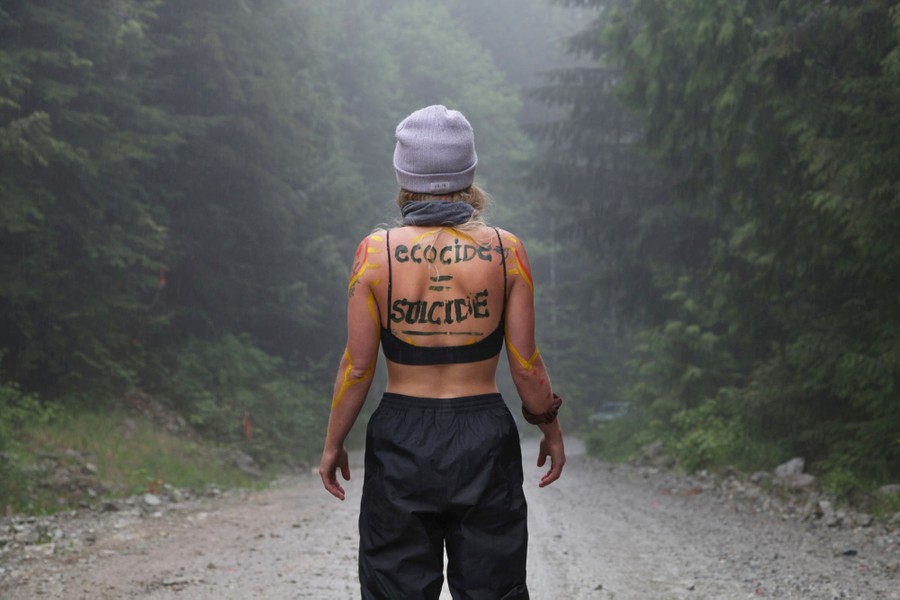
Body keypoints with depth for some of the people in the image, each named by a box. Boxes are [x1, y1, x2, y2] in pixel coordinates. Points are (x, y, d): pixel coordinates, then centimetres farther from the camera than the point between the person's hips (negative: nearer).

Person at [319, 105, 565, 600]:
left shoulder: (376, 252, -7)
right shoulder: (505, 250, -6)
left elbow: (357, 365, -5)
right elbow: (525, 363, -3)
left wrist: (333, 444, 7)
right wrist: (550, 428, 13)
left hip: (401, 442, 0)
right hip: (484, 438, 0)